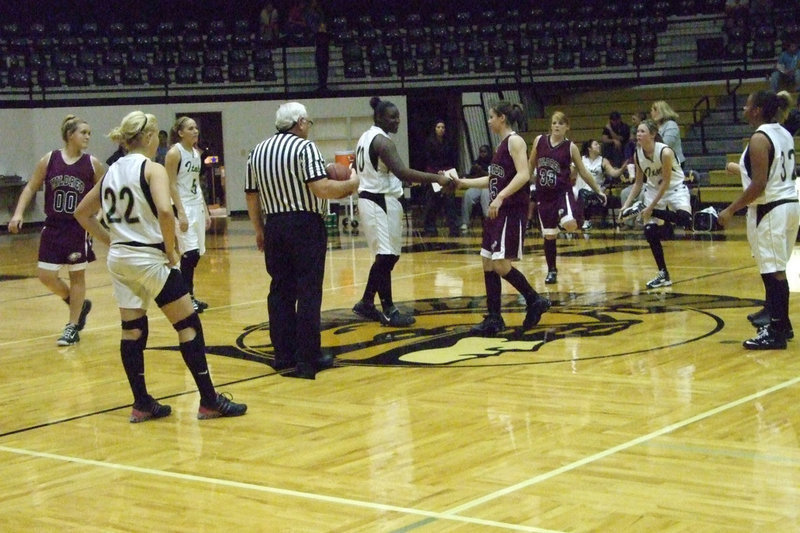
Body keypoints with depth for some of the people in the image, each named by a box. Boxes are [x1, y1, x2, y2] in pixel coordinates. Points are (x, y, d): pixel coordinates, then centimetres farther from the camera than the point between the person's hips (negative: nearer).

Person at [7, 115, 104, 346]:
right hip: (53, 228, 2)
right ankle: (80, 305, 26)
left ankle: (73, 327, 16)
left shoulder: (92, 164, -6)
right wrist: (18, 213, -7)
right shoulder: (49, 160, -3)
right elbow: (31, 188, 3)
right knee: (46, 276, 1)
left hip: (79, 228, -2)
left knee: (77, 275, 5)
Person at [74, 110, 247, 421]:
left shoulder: (112, 172, 10)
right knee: (189, 326, 0)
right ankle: (209, 401, 1)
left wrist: (110, 241, 15)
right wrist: (170, 248, -14)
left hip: (119, 259, 7)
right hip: (149, 257, -7)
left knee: (132, 331, 12)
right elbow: (165, 211, -27)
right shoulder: (152, 169, -10)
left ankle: (142, 404, 14)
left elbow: (81, 213, 18)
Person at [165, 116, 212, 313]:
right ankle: (187, 297, -6)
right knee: (190, 252, -13)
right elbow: (171, 185, -14)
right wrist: (181, 213, -20)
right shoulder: (174, 153, -10)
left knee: (196, 253, 8)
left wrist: (205, 210, 16)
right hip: (182, 207, -8)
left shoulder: (196, 152, 13)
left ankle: (189, 295, 16)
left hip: (197, 207, 8)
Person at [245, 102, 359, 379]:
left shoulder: (258, 151, 11)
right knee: (308, 292, -2)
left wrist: (259, 230, 21)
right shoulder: (304, 147, -9)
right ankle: (308, 357, -1)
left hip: (274, 226, 6)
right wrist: (350, 184, -3)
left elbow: (251, 195, 12)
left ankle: (284, 354, 14)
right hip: (305, 224, -6)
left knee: (280, 291, 11)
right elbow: (321, 188, -19)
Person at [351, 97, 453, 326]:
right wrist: (436, 178, -33)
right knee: (386, 256, -7)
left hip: (369, 198, 10)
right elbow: (401, 172, -30)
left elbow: (358, 168, 23)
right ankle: (388, 312, -3)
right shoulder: (382, 140, -18)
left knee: (385, 255, 17)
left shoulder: (366, 137, 14)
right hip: (381, 202, -10)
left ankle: (366, 303, 22)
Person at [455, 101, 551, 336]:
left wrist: (500, 197, -30)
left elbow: (524, 175, -23)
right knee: (488, 263, 7)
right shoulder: (501, 144, 16)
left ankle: (535, 301, 5)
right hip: (497, 211, 10)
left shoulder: (515, 141, -11)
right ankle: (494, 319, 11)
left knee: (501, 265, -12)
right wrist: (463, 182, 21)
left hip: (512, 211, -10)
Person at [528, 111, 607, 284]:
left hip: (562, 191, -2)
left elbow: (583, 172, 2)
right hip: (543, 194, 2)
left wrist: (599, 191, -1)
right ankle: (552, 271, 19)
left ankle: (570, 214, 6)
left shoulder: (571, 147, -4)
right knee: (549, 235, 5)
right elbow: (531, 164, 15)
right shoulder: (539, 140, 2)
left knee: (570, 225, -29)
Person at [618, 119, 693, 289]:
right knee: (650, 232, -4)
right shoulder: (638, 155, -8)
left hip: (674, 188, -5)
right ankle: (663, 276, 7)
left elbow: (666, 182, -21)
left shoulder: (665, 152, -26)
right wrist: (627, 204, -4)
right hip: (653, 190, 5)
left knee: (684, 219, -33)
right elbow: (638, 182, 5)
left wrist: (651, 207, -20)